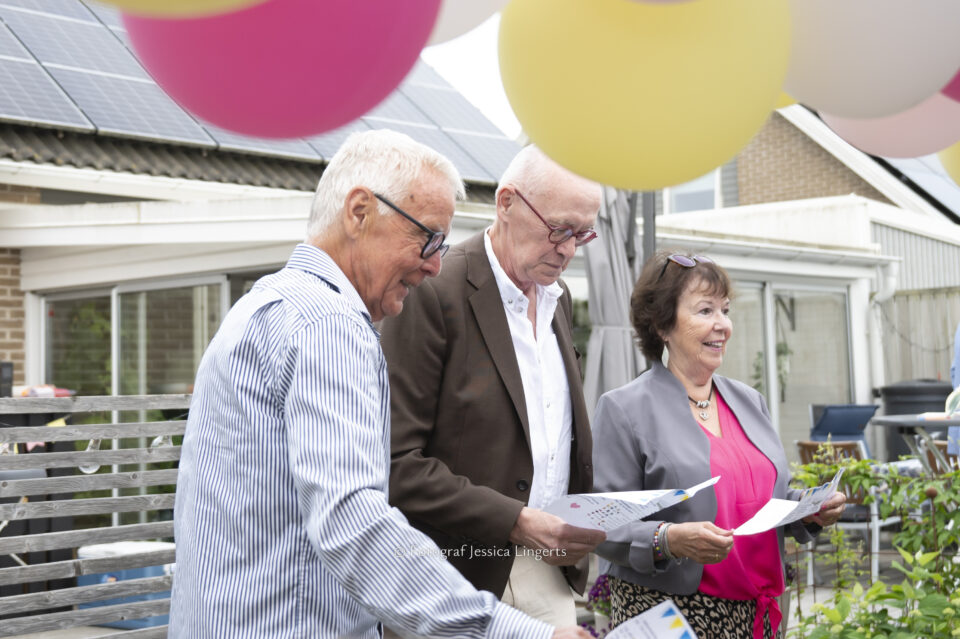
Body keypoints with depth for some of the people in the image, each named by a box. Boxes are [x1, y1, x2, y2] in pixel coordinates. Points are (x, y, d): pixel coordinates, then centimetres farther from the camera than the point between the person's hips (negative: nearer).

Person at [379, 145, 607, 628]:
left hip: (551, 572, 7)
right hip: (468, 582, -7)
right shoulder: (433, 294, -14)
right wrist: (515, 522, -21)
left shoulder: (557, 298, 11)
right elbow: (397, 462, -18)